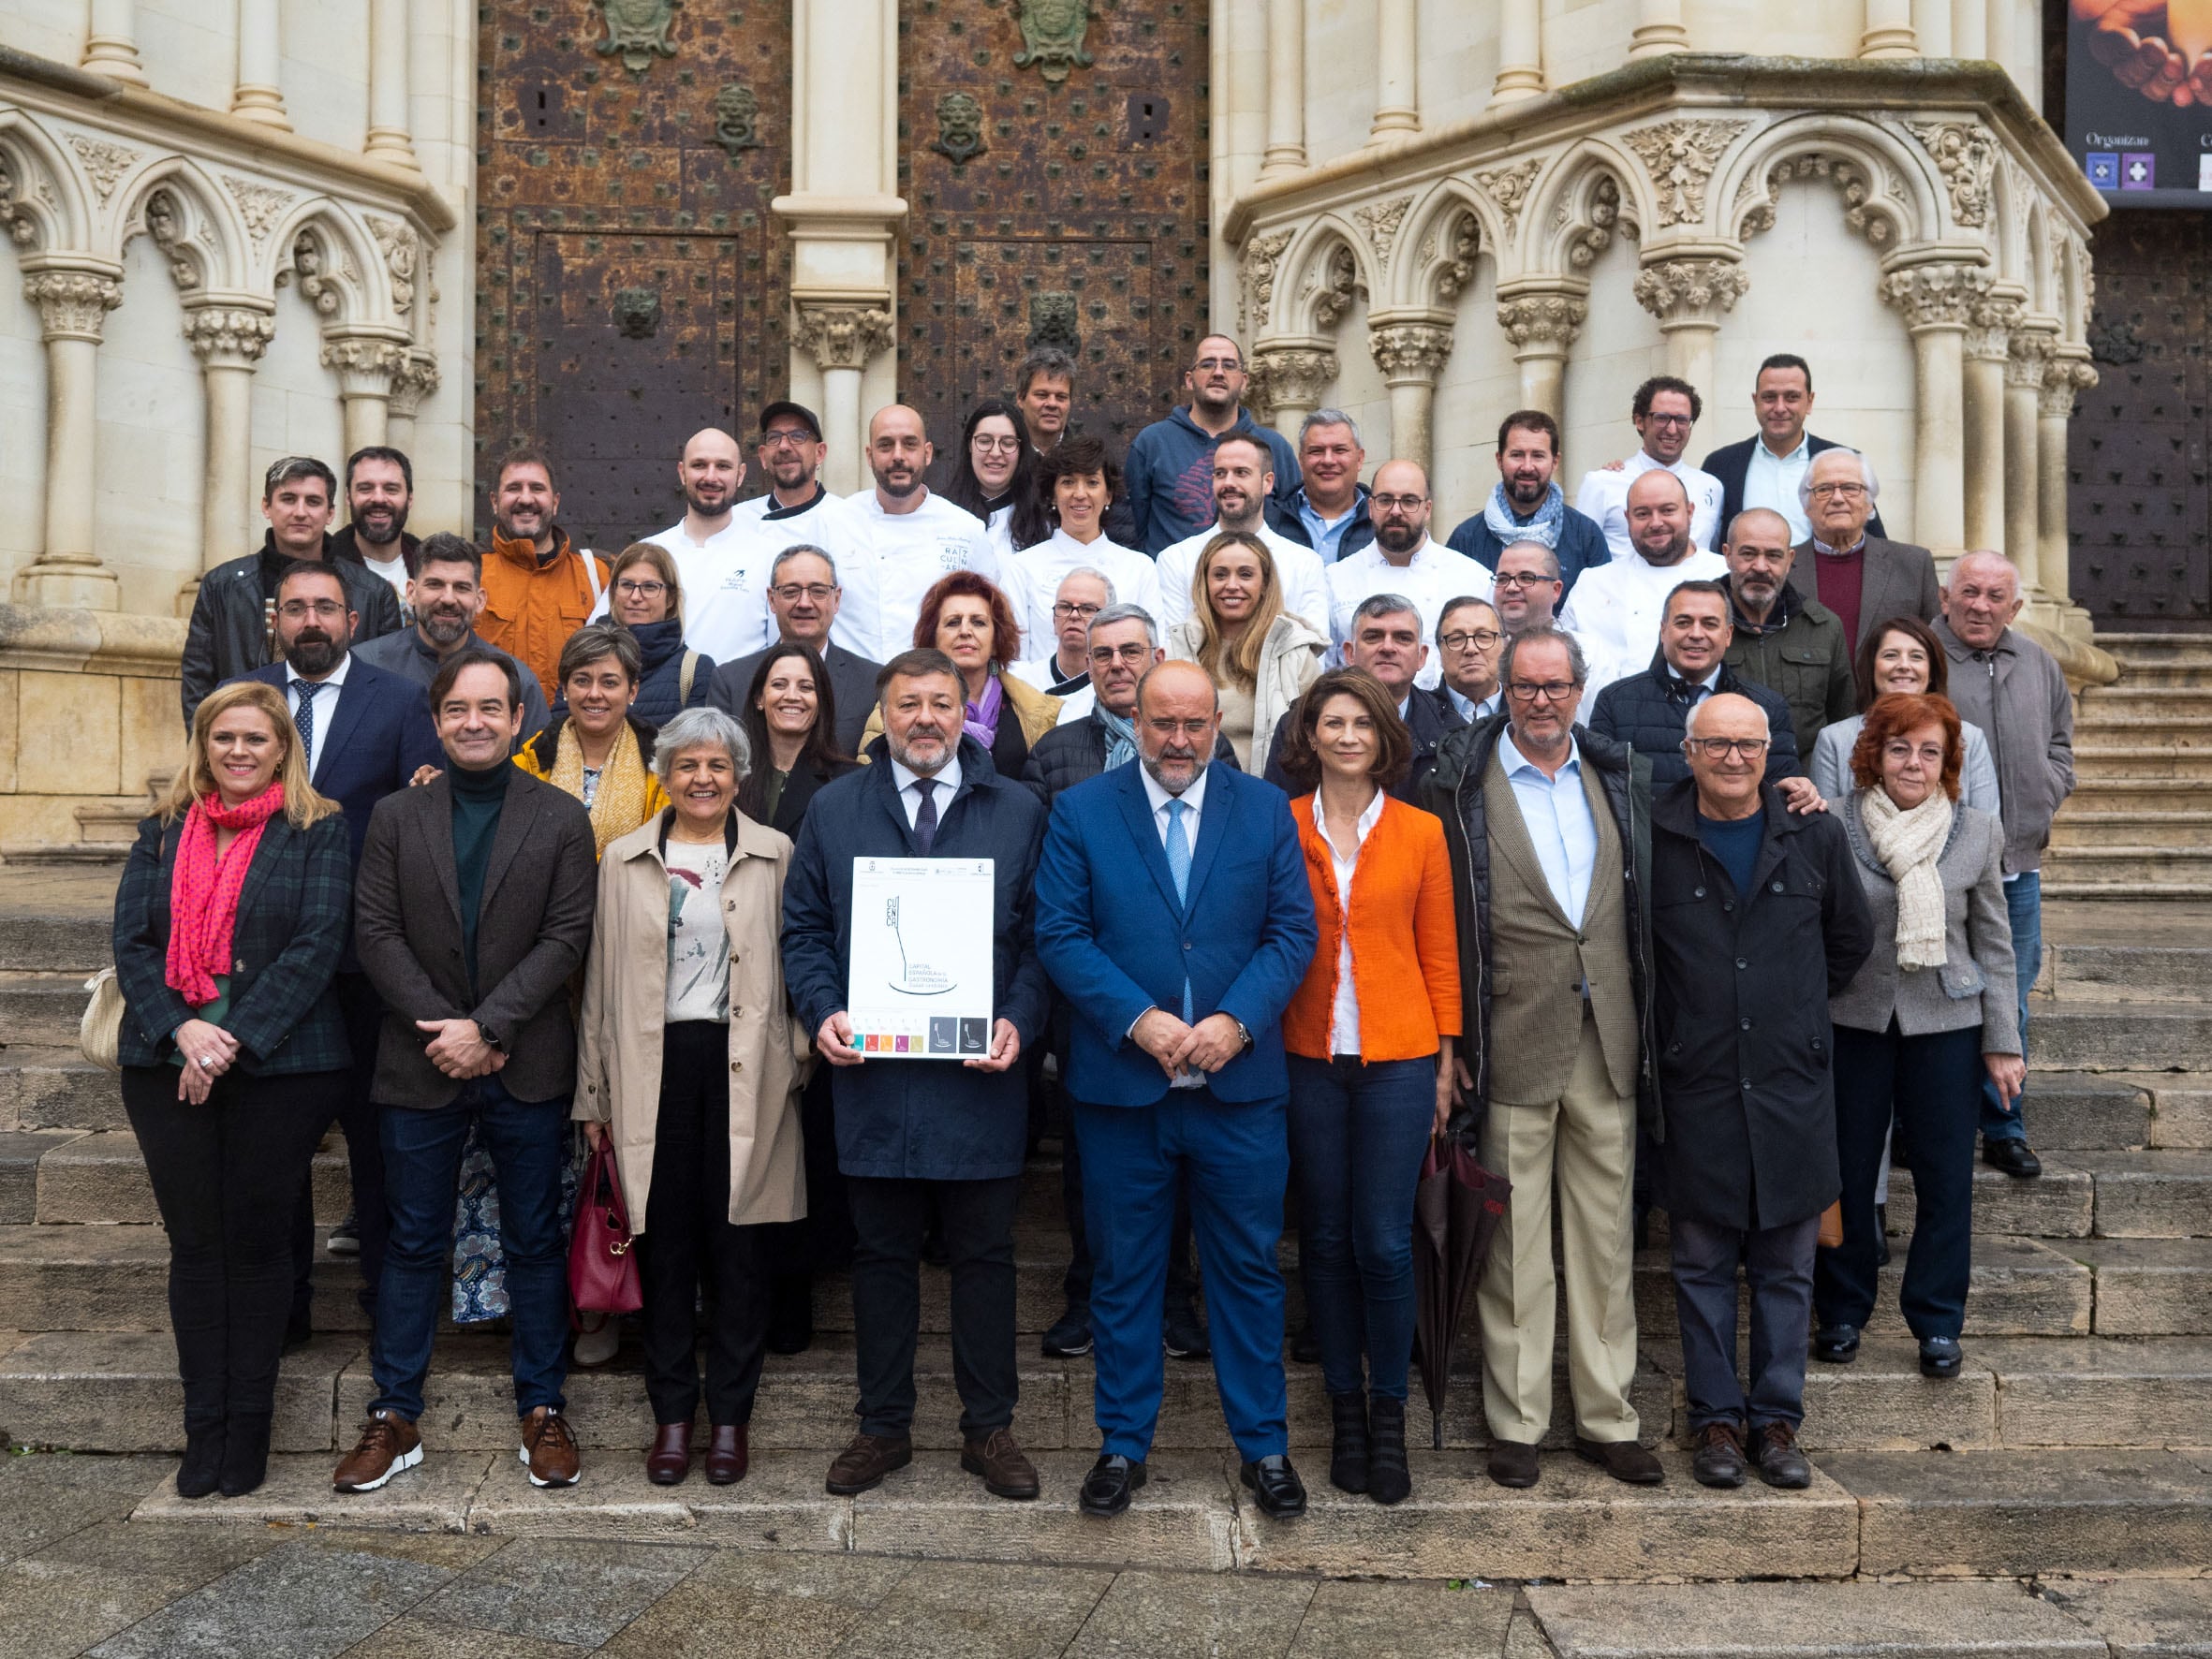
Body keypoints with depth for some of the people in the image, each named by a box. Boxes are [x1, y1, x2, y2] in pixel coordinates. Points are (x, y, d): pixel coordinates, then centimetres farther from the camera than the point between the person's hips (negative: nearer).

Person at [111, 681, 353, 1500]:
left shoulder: (318, 833, 2)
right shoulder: (162, 834, 12)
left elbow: (318, 945, -8)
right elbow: (131, 942, 4)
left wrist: (233, 1040, -15)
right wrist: (181, 1030, -12)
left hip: (280, 1065, -3)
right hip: (168, 1065, 3)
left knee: (257, 1242, 3)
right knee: (195, 1245, 6)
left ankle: (247, 1431, 14)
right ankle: (204, 1431, 15)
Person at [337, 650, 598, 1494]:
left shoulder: (562, 819, 1)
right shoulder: (396, 817, 7)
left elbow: (567, 936, -6)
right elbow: (376, 934, 0)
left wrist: (487, 1027, -14)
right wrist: (444, 1029, -12)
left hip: (527, 1068, -1)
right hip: (422, 1066, 1)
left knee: (536, 1242, 8)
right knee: (413, 1243, 9)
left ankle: (542, 1410, 18)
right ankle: (394, 1417, 19)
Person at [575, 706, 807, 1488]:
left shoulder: (776, 857, 4)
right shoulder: (624, 860, 9)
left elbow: (797, 963, 5)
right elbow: (601, 977, 10)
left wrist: (798, 1060, -3)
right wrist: (594, 1092, 8)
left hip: (743, 1067, -1)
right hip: (654, 1065, 1)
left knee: (737, 1242, 4)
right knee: (663, 1242, 6)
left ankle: (729, 1414, 17)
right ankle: (672, 1413, 19)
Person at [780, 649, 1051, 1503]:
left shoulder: (1018, 811, 4)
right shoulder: (834, 808, 7)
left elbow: (1040, 936, 3)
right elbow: (804, 928, 7)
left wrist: (1019, 1022, -12)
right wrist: (823, 1012, -8)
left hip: (982, 1076, -1)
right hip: (873, 1072, 1)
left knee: (985, 1256, 9)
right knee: (882, 1255, 11)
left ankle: (989, 1428, 23)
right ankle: (884, 1425, 26)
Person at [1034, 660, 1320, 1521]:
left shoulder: (1266, 809, 6)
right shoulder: (1080, 811, 2)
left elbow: (1294, 931, 1)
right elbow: (1060, 934, -5)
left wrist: (1238, 1020, -13)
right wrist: (1138, 1019, -16)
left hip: (1240, 1085, 1)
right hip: (1121, 1085, 0)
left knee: (1250, 1268, 9)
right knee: (1123, 1273, 10)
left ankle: (1263, 1445, 24)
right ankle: (1123, 1444, 25)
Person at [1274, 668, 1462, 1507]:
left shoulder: (1420, 831, 4)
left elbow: (1440, 952, 7)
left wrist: (1446, 1059, 4)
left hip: (1397, 1059, -1)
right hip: (1307, 1059, 1)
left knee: (1385, 1243, -2)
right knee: (1325, 1240, 8)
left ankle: (1389, 1413, 16)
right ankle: (1345, 1406, 24)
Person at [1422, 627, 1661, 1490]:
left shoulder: (1620, 778, 11)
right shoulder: (1461, 784, -2)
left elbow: (1645, 906, 14)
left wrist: (1648, 1026, 8)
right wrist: (1452, 1038, -8)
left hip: (1608, 1043, 4)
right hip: (1515, 1044, -4)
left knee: (1605, 1232, 11)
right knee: (1516, 1241, 4)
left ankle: (1606, 1417, 23)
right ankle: (1516, 1421, 16)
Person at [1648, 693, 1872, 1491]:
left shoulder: (1815, 835, 2)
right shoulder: (1652, 836, -3)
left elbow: (1851, 939, 16)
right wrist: (1674, 1019, 7)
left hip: (1792, 1086, 2)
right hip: (1695, 1088, -1)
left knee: (1786, 1267, 10)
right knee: (1703, 1265, 8)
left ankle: (1777, 1417, 23)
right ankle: (1716, 1417, 21)